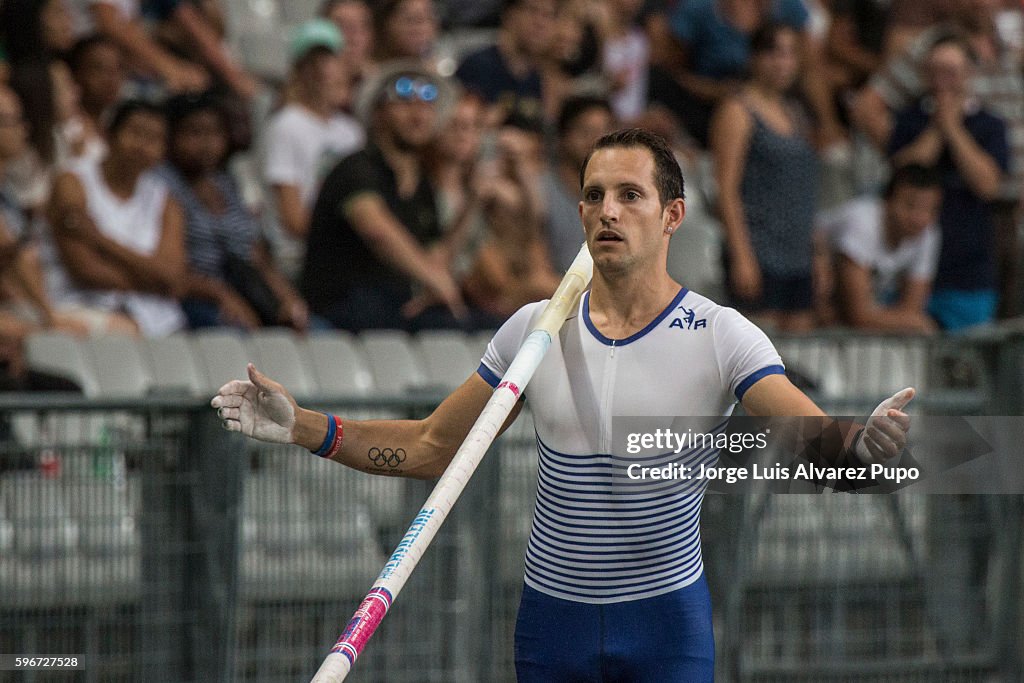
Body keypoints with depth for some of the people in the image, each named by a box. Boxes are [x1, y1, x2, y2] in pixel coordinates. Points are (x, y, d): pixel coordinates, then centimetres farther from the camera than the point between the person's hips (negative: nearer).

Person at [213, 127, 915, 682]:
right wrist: (303, 427, 0)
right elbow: (432, 447, 11)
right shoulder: (534, 330, 3)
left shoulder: (722, 336, -7)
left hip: (666, 620, -3)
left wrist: (864, 447, -41)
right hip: (553, 615, 3)